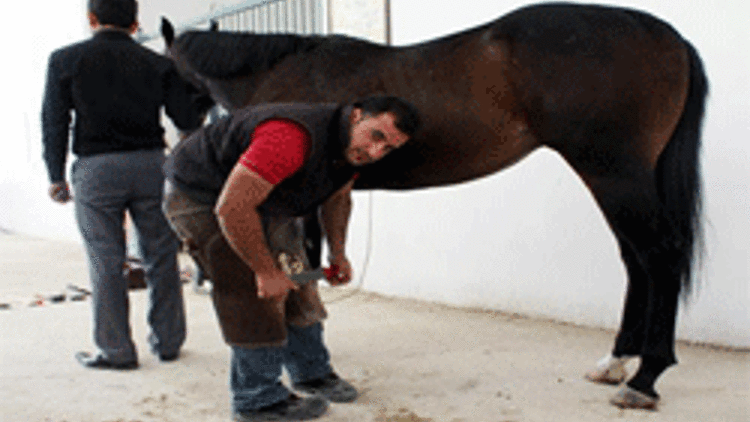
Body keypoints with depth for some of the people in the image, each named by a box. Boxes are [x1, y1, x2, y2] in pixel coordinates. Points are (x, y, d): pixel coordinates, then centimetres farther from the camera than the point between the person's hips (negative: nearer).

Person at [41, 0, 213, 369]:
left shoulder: (65, 60, 3)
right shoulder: (157, 64, 5)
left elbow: (54, 122, 2)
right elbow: (187, 119, 1)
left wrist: (56, 176, 10)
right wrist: (206, 93, 19)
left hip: (95, 170, -1)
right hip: (150, 165, 2)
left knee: (106, 264, 5)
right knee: (160, 259, 11)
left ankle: (116, 350, 10)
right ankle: (167, 341, 19)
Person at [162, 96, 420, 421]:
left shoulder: (352, 147, -8)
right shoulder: (294, 138, -39)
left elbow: (337, 197, 13)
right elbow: (232, 209, -38)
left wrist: (337, 253, 4)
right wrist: (266, 271, -29)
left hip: (260, 200, 9)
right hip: (200, 198, -9)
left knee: (295, 285, 12)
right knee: (254, 293, -13)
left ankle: (311, 373, 31)